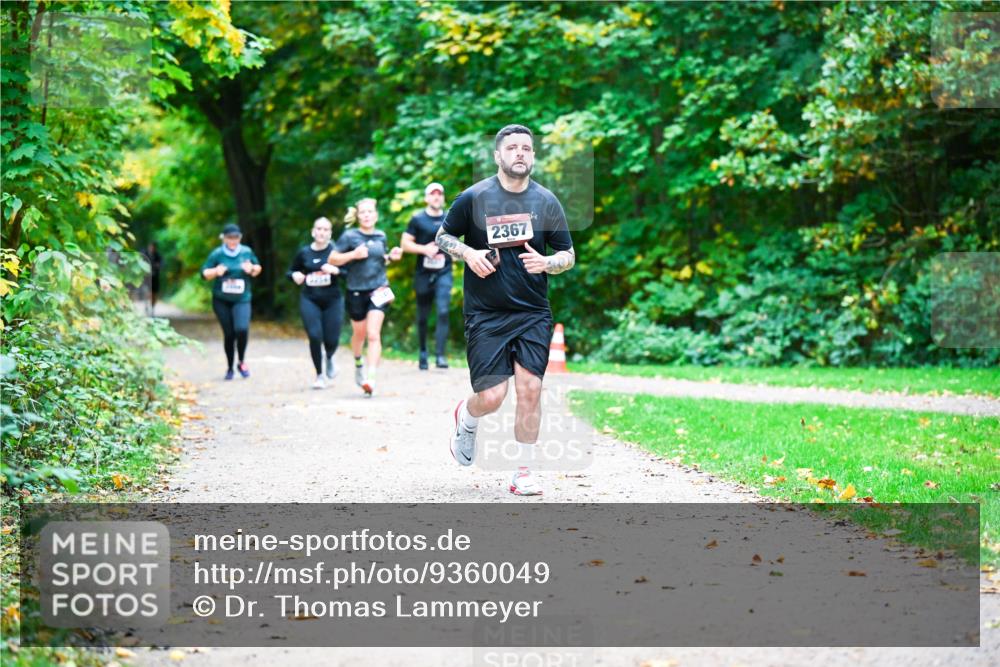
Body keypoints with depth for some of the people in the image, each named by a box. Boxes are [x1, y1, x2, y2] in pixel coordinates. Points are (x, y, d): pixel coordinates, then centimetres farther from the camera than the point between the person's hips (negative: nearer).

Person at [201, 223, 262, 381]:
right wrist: (216, 271, -20)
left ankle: (242, 362, 1)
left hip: (242, 299, 0)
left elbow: (258, 268, 14)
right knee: (229, 334, 3)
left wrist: (252, 269, -9)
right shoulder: (217, 254, -3)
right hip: (221, 301, 0)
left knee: (242, 329, -22)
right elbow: (204, 273, -1)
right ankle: (229, 367, 22)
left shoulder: (247, 252, 2)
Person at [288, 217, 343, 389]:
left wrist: (336, 270, -25)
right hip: (310, 300, 1)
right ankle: (319, 375, 7)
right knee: (315, 336, -13)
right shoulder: (304, 252, 5)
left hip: (333, 300, -1)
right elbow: (291, 271, 18)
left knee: (332, 339, -5)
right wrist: (295, 275, -4)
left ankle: (329, 358, 35)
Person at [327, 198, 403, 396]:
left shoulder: (381, 236, 7)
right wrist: (353, 255, -18)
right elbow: (332, 259, -6)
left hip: (378, 290, 1)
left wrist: (391, 257, 3)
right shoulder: (350, 236, -5)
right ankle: (358, 363, 46)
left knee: (373, 334, -12)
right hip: (356, 291, -1)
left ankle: (370, 378, -18)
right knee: (359, 333, 15)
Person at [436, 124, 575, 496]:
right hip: (485, 315, -2)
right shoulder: (473, 198, -2)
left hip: (533, 314, 2)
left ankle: (523, 473, 6)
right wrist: (467, 253, -10)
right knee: (491, 398, -7)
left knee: (530, 389, -7)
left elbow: (568, 256, 10)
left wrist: (546, 263, -12)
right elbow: (442, 237, 10)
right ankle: (465, 420, 31)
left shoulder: (547, 202, 4)